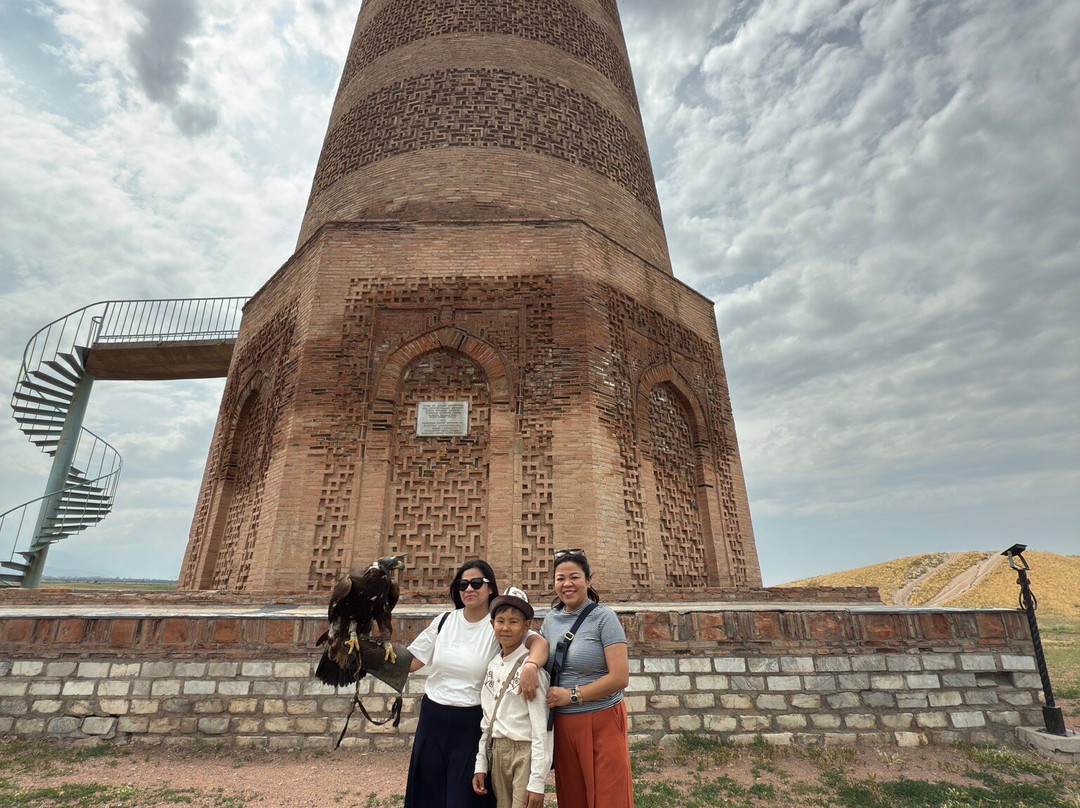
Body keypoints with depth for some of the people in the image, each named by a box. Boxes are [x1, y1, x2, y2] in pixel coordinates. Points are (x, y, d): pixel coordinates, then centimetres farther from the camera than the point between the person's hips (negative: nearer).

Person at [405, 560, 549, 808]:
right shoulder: (444, 621, 2)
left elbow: (540, 642, -24)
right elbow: (411, 661, 3)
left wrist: (530, 665, -44)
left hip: (472, 722, -3)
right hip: (433, 719, 4)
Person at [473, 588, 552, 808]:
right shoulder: (492, 666, 5)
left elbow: (540, 728, -16)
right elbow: (487, 720, 11)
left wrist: (537, 782, -16)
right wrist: (480, 765, 10)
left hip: (526, 754, -6)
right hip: (497, 754, 6)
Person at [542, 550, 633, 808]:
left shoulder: (603, 617, -10)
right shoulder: (551, 619, 7)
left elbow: (620, 677, -15)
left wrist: (572, 695, -14)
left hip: (601, 724, -4)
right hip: (562, 725, 5)